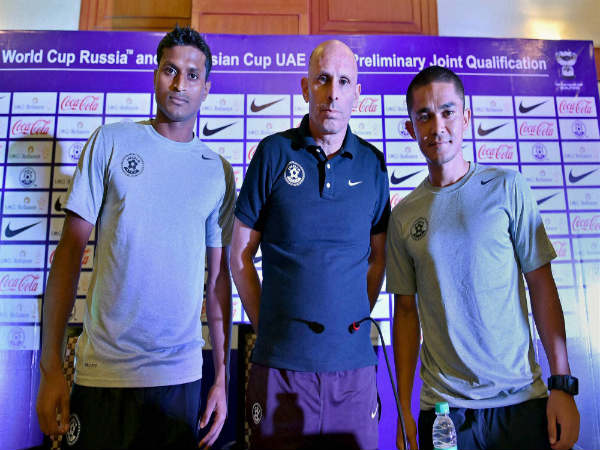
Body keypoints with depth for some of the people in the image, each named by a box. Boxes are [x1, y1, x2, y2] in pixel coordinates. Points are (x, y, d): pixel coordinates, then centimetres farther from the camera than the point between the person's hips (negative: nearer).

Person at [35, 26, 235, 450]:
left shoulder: (219, 170, 3)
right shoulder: (111, 142, -1)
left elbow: (218, 275, 4)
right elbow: (72, 248, -2)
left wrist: (222, 377, 4)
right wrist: (51, 366, -5)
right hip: (103, 370, -1)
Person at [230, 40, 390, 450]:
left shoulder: (373, 164, 4)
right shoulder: (274, 153, -2)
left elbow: (379, 258, 12)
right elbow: (241, 254, 1)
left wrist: (355, 320, 5)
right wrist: (266, 325, 0)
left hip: (353, 361, 2)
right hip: (280, 364, -2)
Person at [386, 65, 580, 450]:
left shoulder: (507, 187, -2)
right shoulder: (404, 216, 0)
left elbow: (542, 285, -2)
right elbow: (406, 311, 3)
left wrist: (563, 384, -6)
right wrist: (404, 408, 3)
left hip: (521, 398, 0)